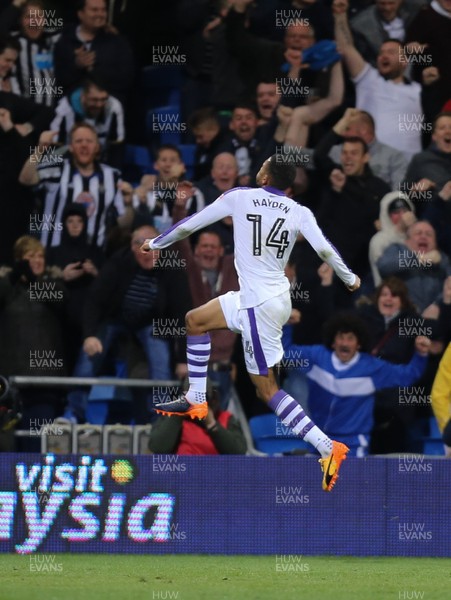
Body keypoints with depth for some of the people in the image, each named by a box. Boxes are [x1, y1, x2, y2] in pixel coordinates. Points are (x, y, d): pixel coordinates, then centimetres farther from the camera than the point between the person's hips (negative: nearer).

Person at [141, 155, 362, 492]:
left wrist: (155, 243, 18)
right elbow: (324, 250, -12)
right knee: (196, 321, 23)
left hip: (258, 306, -7)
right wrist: (350, 280, 6)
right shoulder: (300, 213, -1)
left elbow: (189, 225, 1)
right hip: (277, 296, 7)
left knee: (267, 388, -1)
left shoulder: (240, 198, -8)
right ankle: (196, 401, 24)